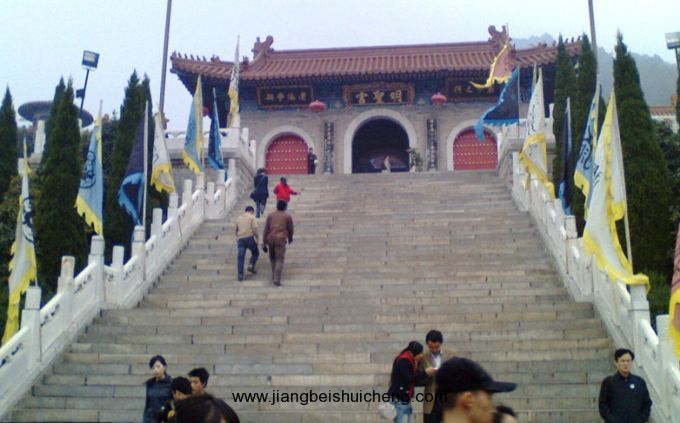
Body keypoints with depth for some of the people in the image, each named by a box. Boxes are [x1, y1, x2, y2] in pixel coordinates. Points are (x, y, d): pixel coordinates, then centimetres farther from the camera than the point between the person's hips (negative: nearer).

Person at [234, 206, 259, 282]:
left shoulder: (239, 218, 17)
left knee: (241, 257, 2)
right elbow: (254, 230, -7)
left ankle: (240, 275, -2)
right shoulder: (252, 217, 3)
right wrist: (257, 239, 0)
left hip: (240, 238, 4)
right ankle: (251, 266, -5)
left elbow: (236, 230, 20)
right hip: (250, 237, -4)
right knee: (255, 253, 17)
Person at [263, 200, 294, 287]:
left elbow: (266, 229, 8)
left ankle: (274, 277, 24)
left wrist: (264, 243, 9)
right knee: (279, 260, -5)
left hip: (270, 239, 3)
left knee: (272, 259, 19)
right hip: (280, 240, -3)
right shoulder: (287, 216, 6)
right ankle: (277, 279, -16)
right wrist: (290, 239, 32)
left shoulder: (270, 215, 12)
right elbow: (290, 229, 12)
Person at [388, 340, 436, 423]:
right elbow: (407, 378, -22)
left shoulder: (410, 361, 16)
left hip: (405, 399, 10)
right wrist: (425, 373, -16)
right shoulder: (403, 361, -14)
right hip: (399, 399, -10)